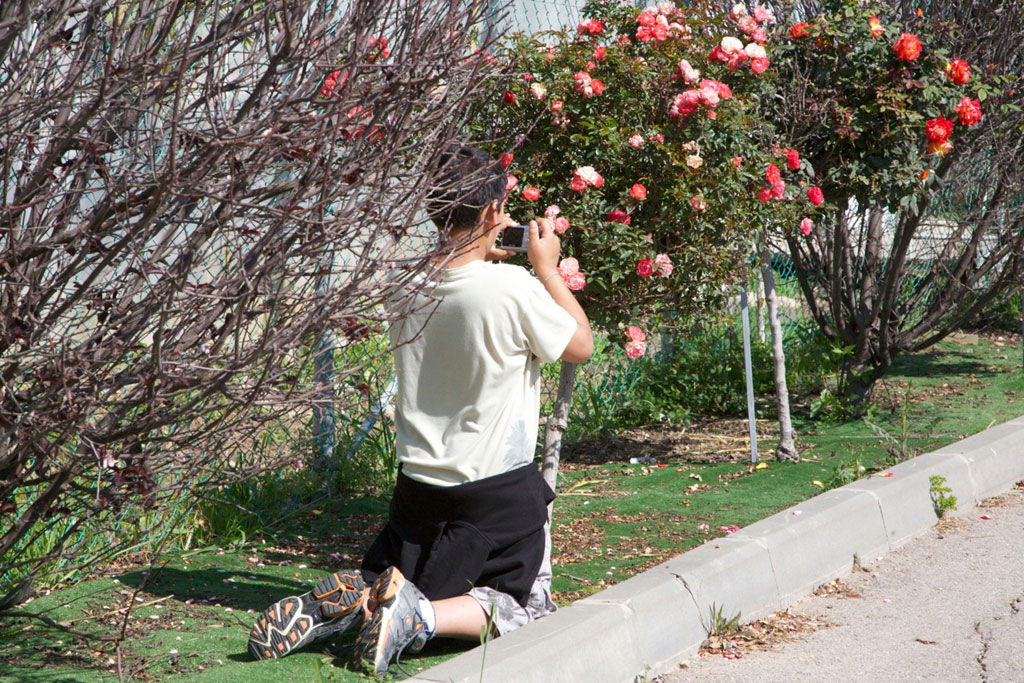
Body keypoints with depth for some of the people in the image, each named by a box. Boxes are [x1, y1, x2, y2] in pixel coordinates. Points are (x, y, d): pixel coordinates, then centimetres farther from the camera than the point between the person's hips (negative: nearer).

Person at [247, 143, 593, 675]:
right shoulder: (515, 288, -20)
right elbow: (580, 347, -2)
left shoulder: (409, 286, -3)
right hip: (498, 492, -5)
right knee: (526, 609, 12)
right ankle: (421, 617, -16)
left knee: (390, 585, 24)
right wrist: (547, 268, 6)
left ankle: (344, 601, -11)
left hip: (419, 485, 5)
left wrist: (486, 252, 19)